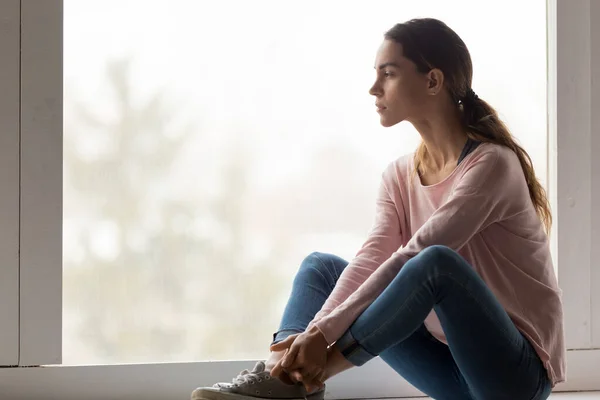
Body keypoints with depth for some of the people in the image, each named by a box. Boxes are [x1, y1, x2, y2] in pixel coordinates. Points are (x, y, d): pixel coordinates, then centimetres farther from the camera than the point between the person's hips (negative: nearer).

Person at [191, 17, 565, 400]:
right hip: (452, 360, 7)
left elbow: (413, 258, -26)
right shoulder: (400, 175, 6)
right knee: (320, 265, 4)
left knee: (435, 263, -34)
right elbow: (370, 260, -7)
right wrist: (313, 333, -23)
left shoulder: (491, 163, -17)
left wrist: (326, 333, -30)